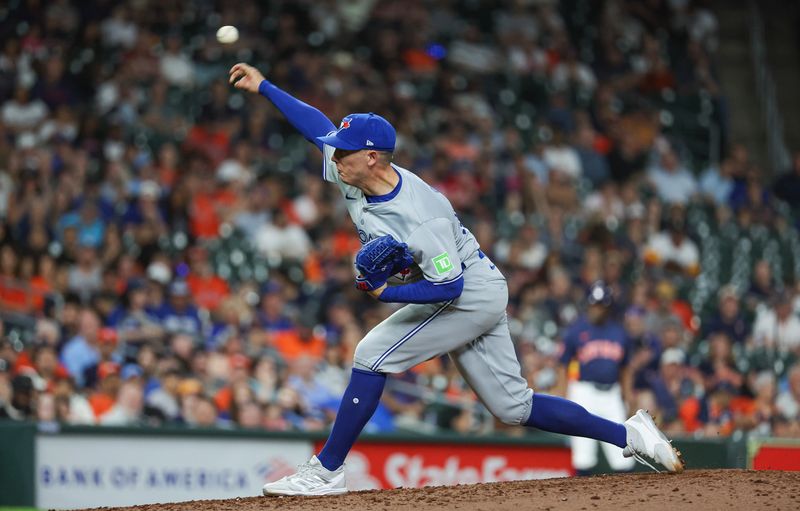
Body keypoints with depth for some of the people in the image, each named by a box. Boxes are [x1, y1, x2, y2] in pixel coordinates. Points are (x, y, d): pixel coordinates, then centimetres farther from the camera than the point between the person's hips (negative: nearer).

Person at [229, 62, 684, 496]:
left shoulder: (420, 218, -32)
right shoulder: (353, 176, -8)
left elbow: (449, 288, -28)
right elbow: (322, 127, 7)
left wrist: (386, 293, -31)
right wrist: (263, 87, 7)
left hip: (472, 294, -9)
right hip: (476, 297, 9)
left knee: (373, 355, -15)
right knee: (514, 405, 10)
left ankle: (327, 470, -9)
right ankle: (628, 435, 14)